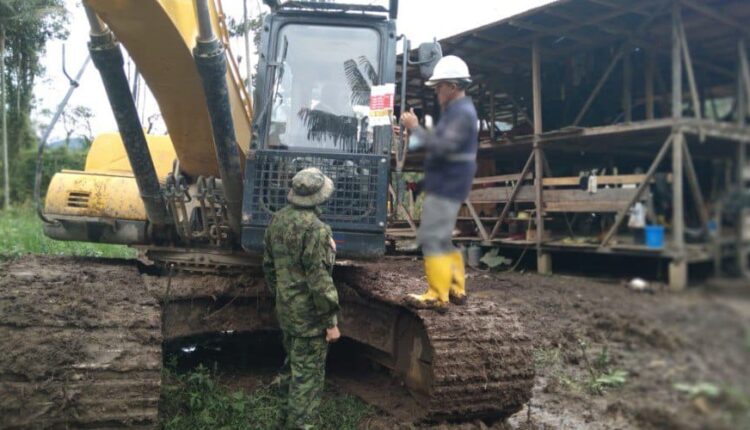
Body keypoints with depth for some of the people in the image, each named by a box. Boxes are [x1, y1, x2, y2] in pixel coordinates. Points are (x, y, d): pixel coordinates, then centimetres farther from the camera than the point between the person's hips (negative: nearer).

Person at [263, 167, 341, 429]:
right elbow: (319, 279, -23)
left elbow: (268, 264, 12)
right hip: (309, 314, -9)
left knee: (292, 364, 24)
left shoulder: (278, 219, 3)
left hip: (286, 309, 9)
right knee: (308, 374, 2)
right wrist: (331, 321, -16)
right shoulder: (314, 228, -23)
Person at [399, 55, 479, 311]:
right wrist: (416, 132, 8)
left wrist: (415, 128, -17)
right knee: (442, 239, 16)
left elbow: (443, 147, -25)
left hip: (446, 187, -11)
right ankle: (456, 289, 22)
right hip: (446, 185, 11)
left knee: (432, 240, -9)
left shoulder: (461, 112, -16)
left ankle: (438, 296, -4)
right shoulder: (457, 110, 18)